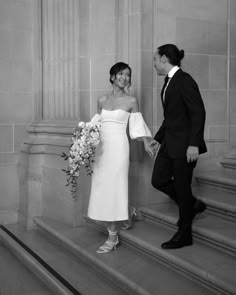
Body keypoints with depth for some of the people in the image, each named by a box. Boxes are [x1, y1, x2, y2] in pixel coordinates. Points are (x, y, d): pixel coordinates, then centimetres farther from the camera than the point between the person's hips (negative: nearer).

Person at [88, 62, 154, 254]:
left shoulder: (131, 101, 1)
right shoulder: (102, 100, 11)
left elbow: (137, 125, 4)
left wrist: (146, 143, -6)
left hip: (118, 146, -5)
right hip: (101, 147, 5)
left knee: (114, 188, -5)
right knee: (101, 187, 4)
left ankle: (113, 238, 2)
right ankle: (112, 230, 17)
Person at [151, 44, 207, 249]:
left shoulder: (184, 81, -15)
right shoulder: (169, 82, 12)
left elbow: (198, 112, -19)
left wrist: (193, 144, -23)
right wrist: (158, 139, 20)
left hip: (184, 144, -9)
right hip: (170, 142, 9)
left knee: (182, 186, 1)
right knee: (158, 180, 9)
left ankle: (184, 235, 17)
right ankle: (193, 205, 30)